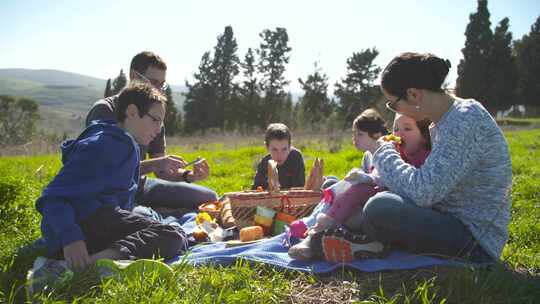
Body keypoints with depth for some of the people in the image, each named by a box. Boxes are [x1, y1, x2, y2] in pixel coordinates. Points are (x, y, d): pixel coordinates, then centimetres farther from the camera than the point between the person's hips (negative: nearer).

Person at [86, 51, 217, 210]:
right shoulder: (104, 111, -13)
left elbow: (162, 171, 6)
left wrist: (189, 175, -14)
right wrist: (153, 164, -32)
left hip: (140, 187, 6)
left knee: (209, 197, -2)